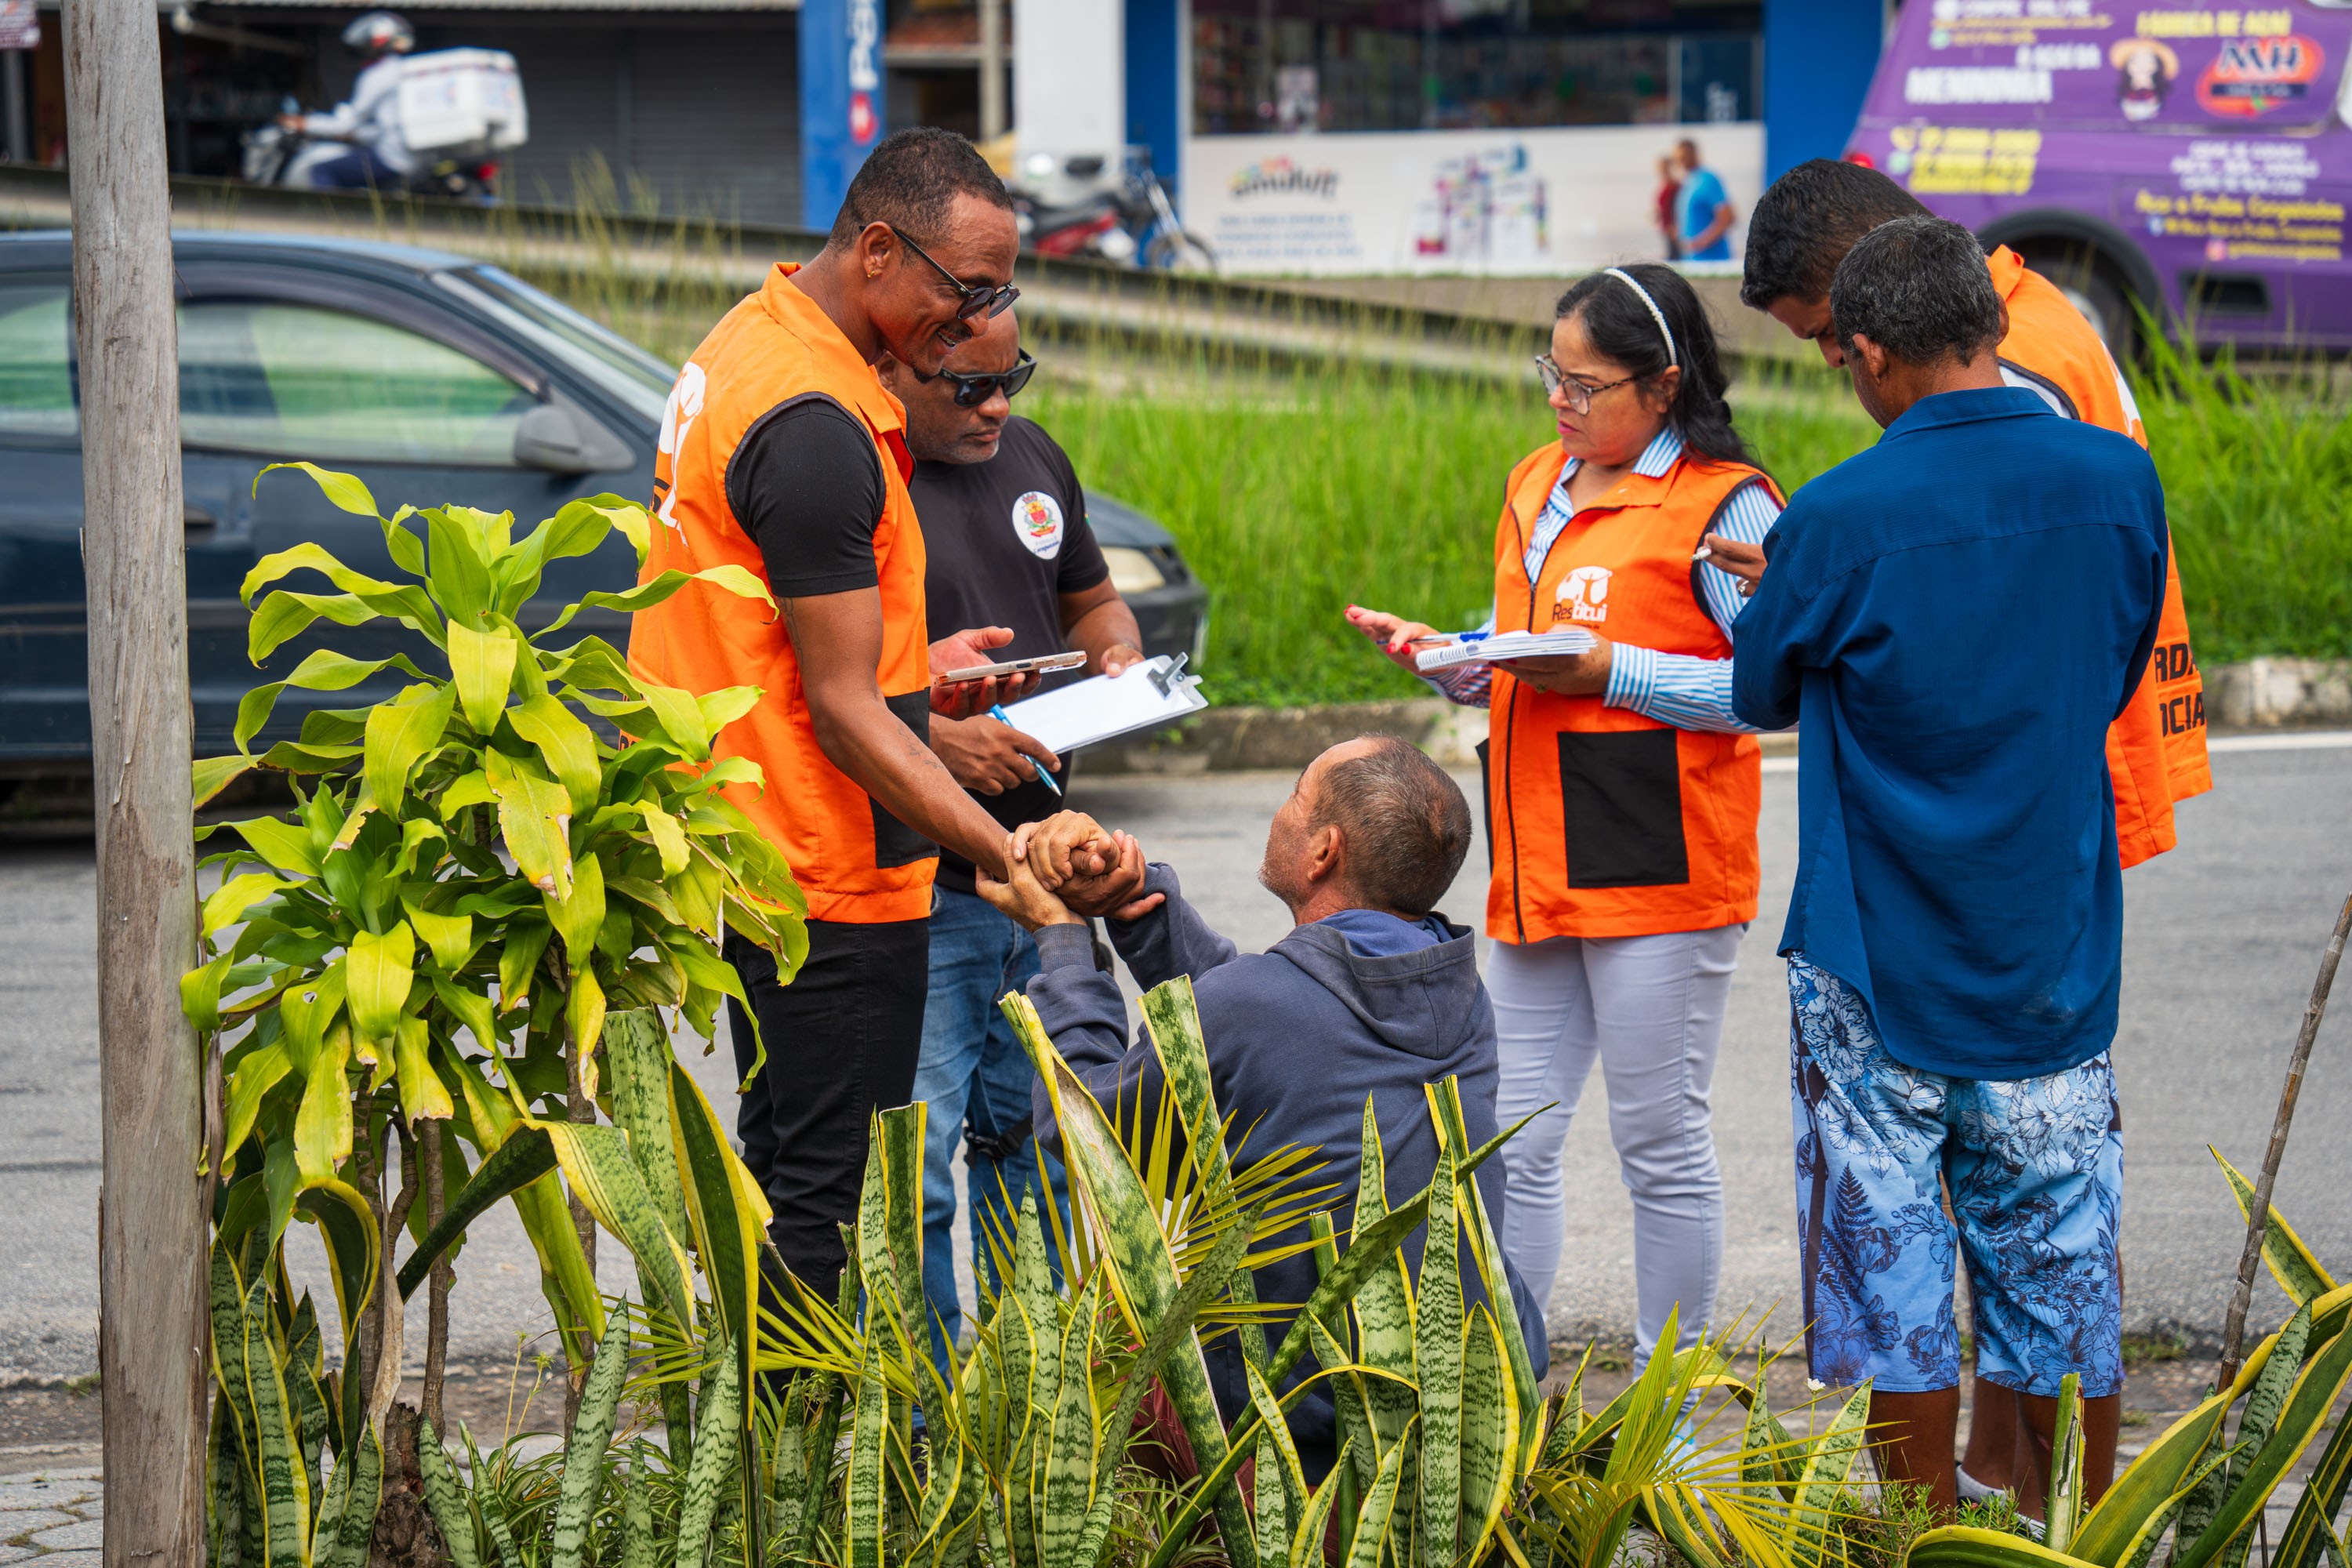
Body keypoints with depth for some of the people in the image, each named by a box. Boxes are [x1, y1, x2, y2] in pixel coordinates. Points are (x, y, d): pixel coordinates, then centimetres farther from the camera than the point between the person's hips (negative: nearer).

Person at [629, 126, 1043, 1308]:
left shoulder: (748, 345, 11)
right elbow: (842, 711, -24)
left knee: (783, 1172, 18)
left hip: (743, 850, 11)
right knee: (833, 1207, -5)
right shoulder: (817, 425, -22)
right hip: (828, 871, -11)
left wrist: (907, 673, 19)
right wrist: (1007, 856, -27)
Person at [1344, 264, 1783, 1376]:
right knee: (1514, 1146, 7)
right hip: (1538, 868, 7)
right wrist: (1439, 657, 6)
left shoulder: (1725, 504, -8)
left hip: (1659, 870, -7)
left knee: (1660, 1141, 1)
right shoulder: (1537, 485, 17)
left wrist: (1612, 671, -18)